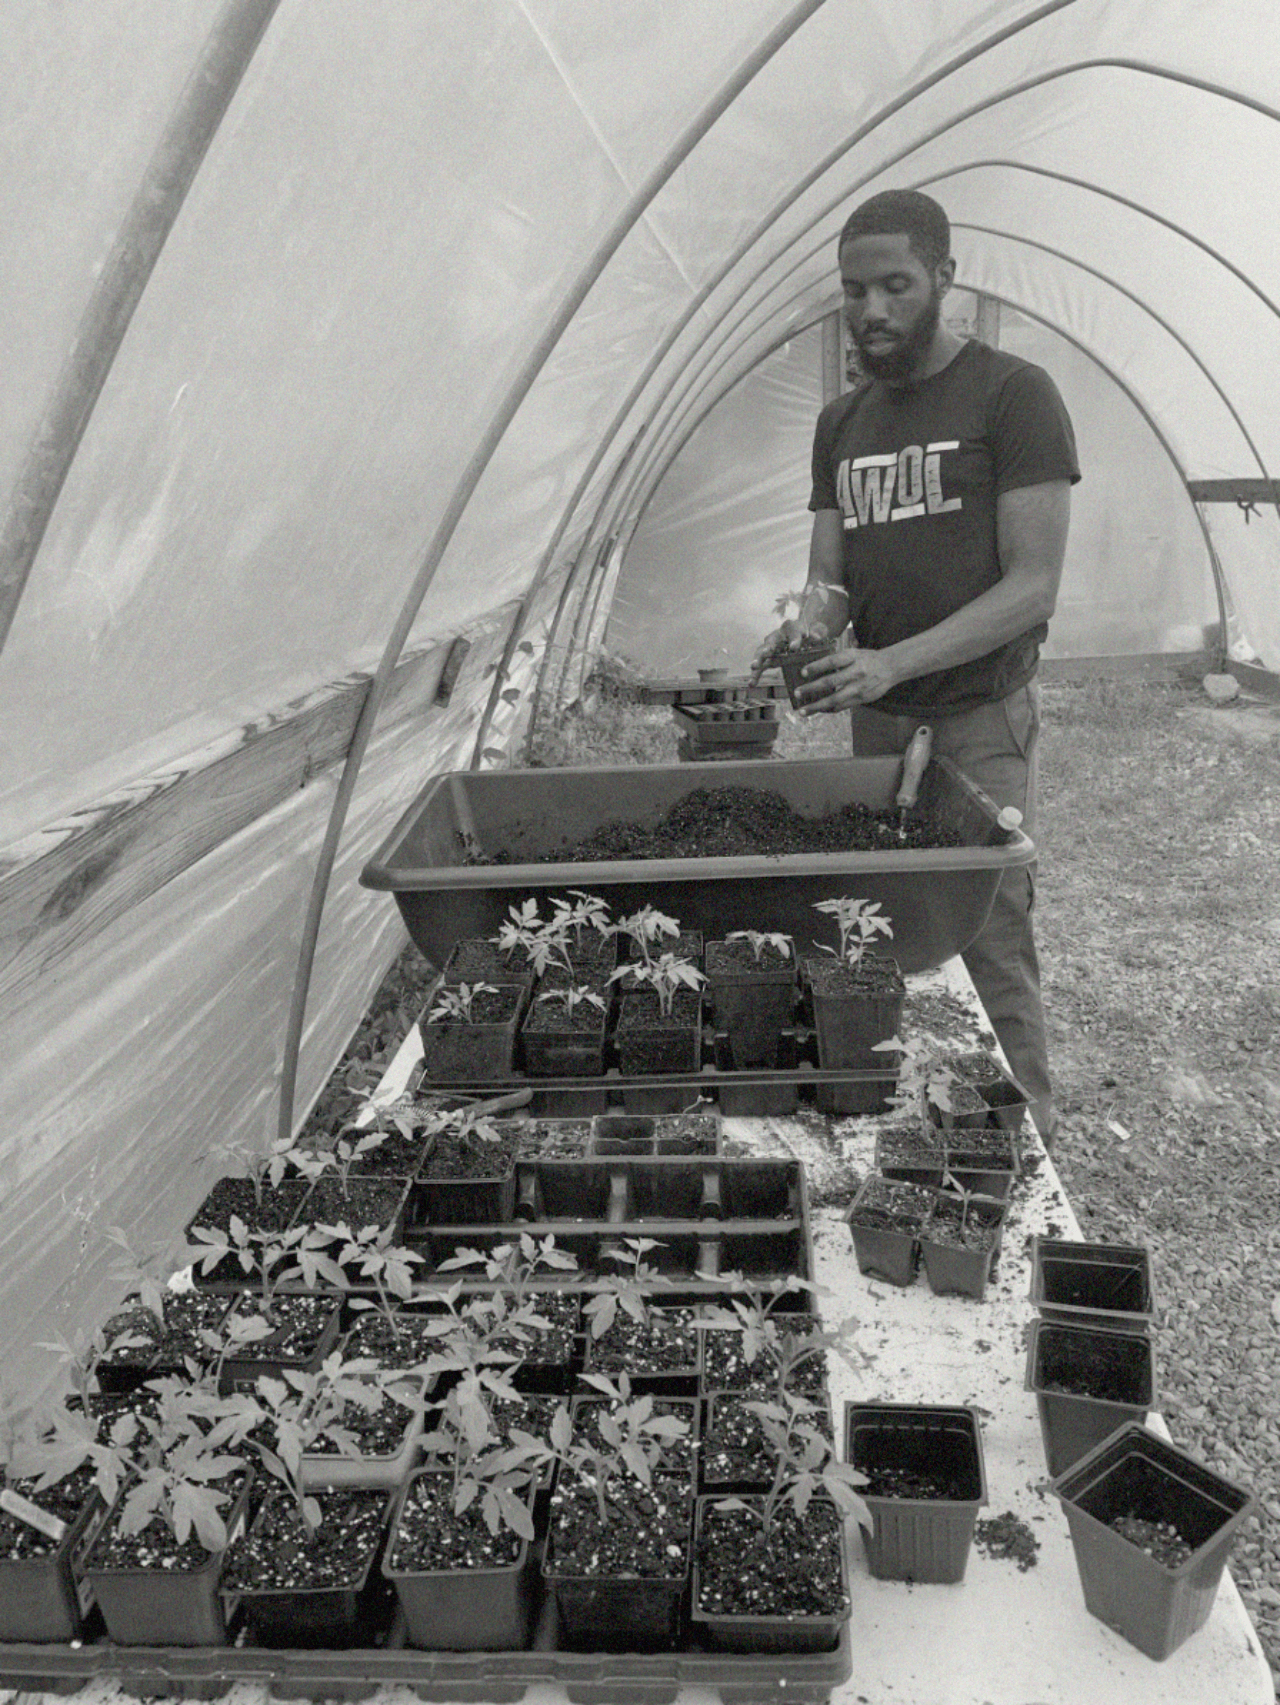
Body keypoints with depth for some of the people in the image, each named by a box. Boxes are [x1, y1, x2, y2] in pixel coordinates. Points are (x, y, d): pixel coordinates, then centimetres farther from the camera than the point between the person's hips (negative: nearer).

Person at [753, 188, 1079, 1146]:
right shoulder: (841, 423, 16)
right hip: (876, 723, 5)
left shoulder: (1013, 396, -3)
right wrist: (814, 620, -12)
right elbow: (831, 572, 13)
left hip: (979, 721, -5)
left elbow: (1034, 585, -10)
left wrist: (893, 662, -22)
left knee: (991, 951, -5)